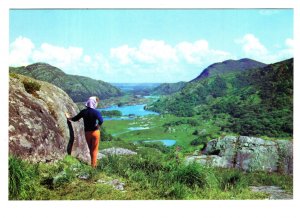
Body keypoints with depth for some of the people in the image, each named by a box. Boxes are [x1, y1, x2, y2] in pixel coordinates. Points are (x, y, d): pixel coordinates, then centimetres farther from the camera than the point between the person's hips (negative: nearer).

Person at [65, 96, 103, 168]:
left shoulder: (84, 111, -1)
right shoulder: (96, 112, -13)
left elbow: (75, 119, 7)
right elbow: (101, 121, -28)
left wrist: (68, 118, 26)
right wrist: (97, 126, -9)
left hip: (87, 132, 4)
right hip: (95, 132, -4)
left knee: (91, 149, 18)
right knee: (94, 149, 5)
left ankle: (93, 164, 26)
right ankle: (93, 165, 4)